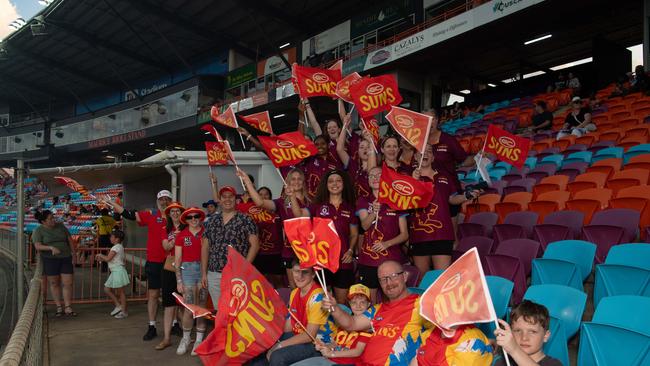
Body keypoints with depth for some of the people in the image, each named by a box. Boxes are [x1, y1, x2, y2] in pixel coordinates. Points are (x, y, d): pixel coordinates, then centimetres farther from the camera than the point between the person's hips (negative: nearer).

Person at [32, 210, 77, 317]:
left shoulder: (60, 226, 3)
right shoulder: (38, 231, -6)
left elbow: (70, 239, 10)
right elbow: (38, 247, -18)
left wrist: (73, 253, 5)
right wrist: (51, 248, -33)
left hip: (65, 259, 2)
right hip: (50, 260, -2)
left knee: (68, 284, -3)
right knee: (54, 284, 7)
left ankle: (68, 309, 2)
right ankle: (59, 307, 19)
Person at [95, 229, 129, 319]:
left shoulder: (116, 247, -14)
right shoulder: (119, 247, 15)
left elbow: (108, 258, -19)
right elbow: (111, 259, 18)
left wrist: (100, 255, -2)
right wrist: (101, 258, 10)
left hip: (118, 271, -10)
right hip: (115, 272, 10)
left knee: (120, 292, -2)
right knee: (107, 289, 13)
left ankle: (124, 311, 6)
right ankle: (118, 306, 18)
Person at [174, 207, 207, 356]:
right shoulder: (181, 236, 4)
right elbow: (177, 260, 6)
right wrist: (179, 281, 2)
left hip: (204, 269, 0)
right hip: (187, 270, 0)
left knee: (201, 307, 3)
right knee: (189, 308, -2)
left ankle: (199, 340, 14)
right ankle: (185, 338, 18)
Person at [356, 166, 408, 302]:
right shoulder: (363, 201, 8)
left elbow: (404, 234, 5)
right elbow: (365, 225, -9)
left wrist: (387, 243, -12)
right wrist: (374, 211, -29)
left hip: (392, 260, 0)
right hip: (368, 260, 0)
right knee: (369, 299, 1)